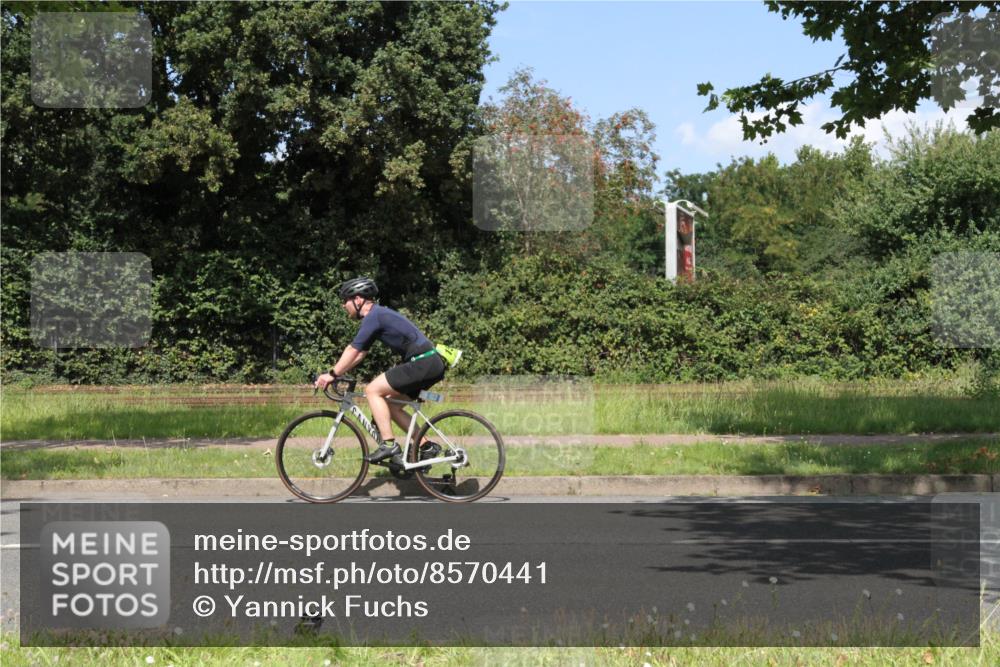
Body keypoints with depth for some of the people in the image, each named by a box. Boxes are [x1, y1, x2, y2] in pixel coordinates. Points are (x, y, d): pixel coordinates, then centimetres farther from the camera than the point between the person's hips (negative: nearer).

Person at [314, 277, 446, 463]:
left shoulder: (373, 316, -9)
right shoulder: (378, 315, 21)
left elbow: (353, 351, -12)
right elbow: (359, 354, 24)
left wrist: (332, 375, -5)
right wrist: (335, 373, 19)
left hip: (421, 363, -10)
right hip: (432, 364, 10)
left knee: (372, 390, -9)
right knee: (392, 406, 16)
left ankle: (388, 444, -12)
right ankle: (426, 446, 14)